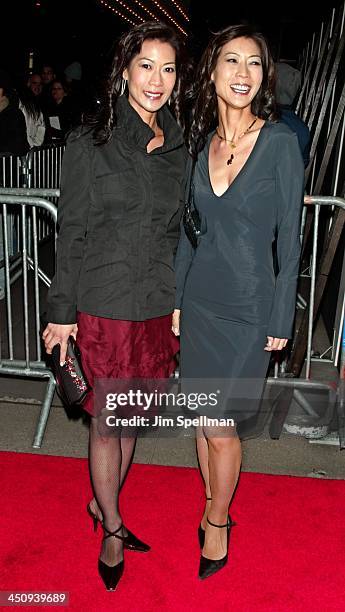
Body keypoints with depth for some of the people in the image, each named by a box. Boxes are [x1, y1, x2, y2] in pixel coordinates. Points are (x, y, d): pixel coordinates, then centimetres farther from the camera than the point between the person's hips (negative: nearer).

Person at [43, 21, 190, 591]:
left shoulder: (178, 148, 7)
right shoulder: (91, 144, -6)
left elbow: (178, 232, 12)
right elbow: (71, 233, -5)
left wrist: (180, 306, 11)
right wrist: (62, 311, -6)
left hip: (158, 306, 5)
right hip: (104, 305, -4)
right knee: (107, 420, 6)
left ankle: (103, 501, 39)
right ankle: (111, 526, 29)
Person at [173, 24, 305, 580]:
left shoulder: (281, 142, -10)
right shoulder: (202, 143, 4)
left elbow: (289, 238, -8)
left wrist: (281, 320, -7)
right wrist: (176, 299, 10)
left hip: (248, 305, -5)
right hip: (199, 299, 5)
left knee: (221, 425, 3)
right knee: (203, 416, 15)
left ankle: (216, 525, 28)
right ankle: (215, 509, 37)